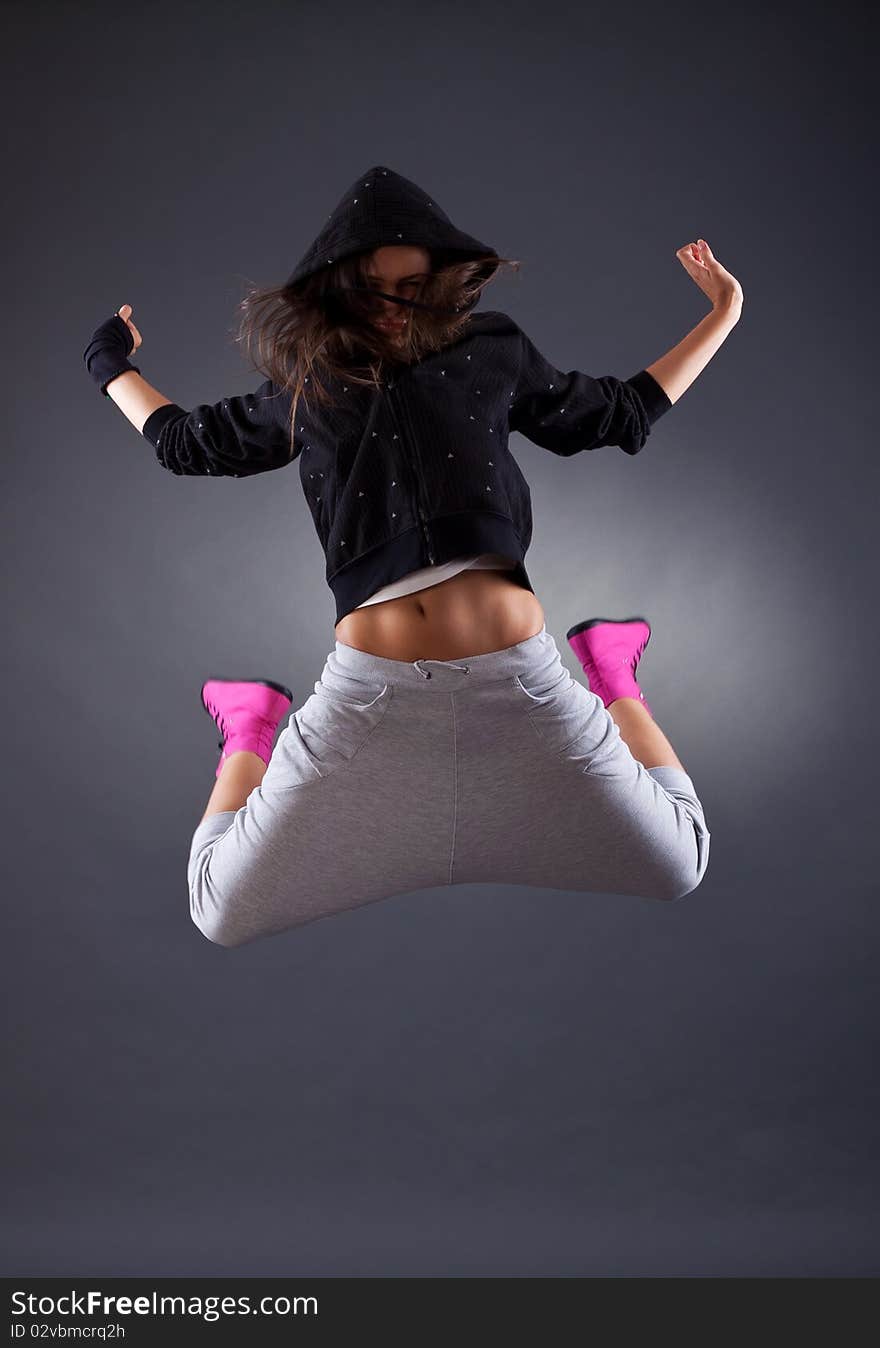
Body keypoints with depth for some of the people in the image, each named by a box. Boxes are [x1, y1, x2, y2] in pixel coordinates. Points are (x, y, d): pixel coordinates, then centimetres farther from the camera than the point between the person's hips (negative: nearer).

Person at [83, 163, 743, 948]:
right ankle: (254, 729, 30)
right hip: (369, 689, 0)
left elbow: (622, 412, 27)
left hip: (517, 678, 0)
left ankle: (612, 677, 32)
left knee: (678, 870, 10)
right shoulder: (306, 389, 15)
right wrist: (113, 367, 44)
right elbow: (184, 439, 33)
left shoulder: (493, 352, 14)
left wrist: (723, 316, 33)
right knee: (223, 915, 4)